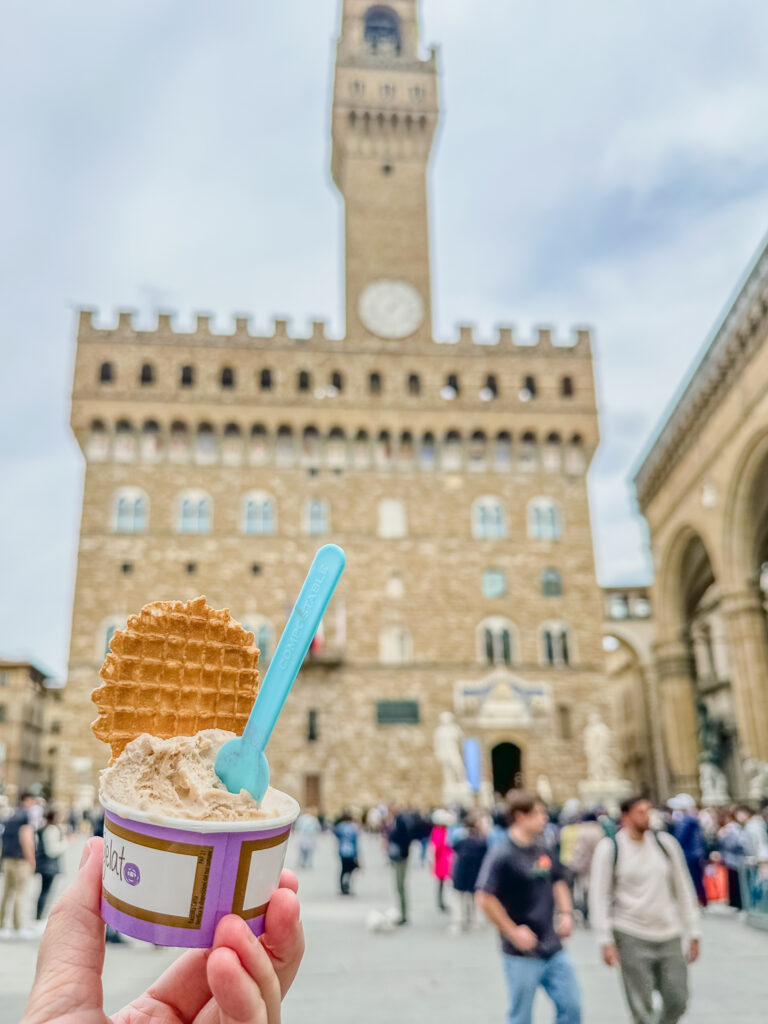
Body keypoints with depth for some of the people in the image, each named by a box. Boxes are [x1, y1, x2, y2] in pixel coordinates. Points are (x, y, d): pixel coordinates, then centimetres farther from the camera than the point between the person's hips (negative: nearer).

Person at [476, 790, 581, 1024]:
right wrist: (513, 932, -19)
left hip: (554, 950, 6)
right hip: (522, 954, -6)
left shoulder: (545, 851, 4)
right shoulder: (502, 855, -18)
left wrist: (565, 913, 6)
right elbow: (484, 898, -22)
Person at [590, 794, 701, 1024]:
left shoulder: (666, 843, 3)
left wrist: (693, 934, 8)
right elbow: (599, 897, -5)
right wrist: (605, 941, -8)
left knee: (677, 1001, 8)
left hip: (669, 936, 4)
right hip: (631, 936, -4)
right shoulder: (609, 848, -8)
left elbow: (683, 890, 10)